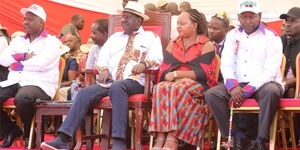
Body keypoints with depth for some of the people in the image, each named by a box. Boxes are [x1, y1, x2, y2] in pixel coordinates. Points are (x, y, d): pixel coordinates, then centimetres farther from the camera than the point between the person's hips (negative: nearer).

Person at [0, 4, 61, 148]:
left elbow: (42, 63, -15)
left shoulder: (51, 41, 3)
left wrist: (18, 63, -2)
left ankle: (29, 132, -8)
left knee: (22, 98, -39)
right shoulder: (18, 41, 22)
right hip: (15, 82, 6)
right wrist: (25, 57, -6)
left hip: (39, 84, -6)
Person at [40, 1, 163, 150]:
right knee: (85, 93, -22)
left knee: (117, 87, -40)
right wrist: (104, 69, 0)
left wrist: (144, 64, -22)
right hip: (111, 81, 5)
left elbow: (157, 60, 0)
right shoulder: (115, 37, 29)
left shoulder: (151, 37, 14)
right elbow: (102, 58, 23)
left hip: (135, 82, -5)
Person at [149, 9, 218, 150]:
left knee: (178, 90, -35)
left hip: (198, 87, -4)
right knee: (160, 88, -30)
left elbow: (204, 73, -8)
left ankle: (172, 137, -40)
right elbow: (163, 71, 9)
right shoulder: (173, 44, 19)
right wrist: (183, 78, -11)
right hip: (174, 84, 4)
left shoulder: (206, 45, 3)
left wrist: (176, 74, -11)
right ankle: (160, 137, -41)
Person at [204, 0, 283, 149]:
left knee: (271, 91, -38)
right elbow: (226, 64, 3)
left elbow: (270, 71, -12)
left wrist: (246, 91, -21)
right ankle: (240, 138, -18)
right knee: (211, 94, -21)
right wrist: (233, 86, -19)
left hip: (263, 83, -4)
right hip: (238, 85, 4)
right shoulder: (232, 35, 10)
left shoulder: (271, 37, -4)